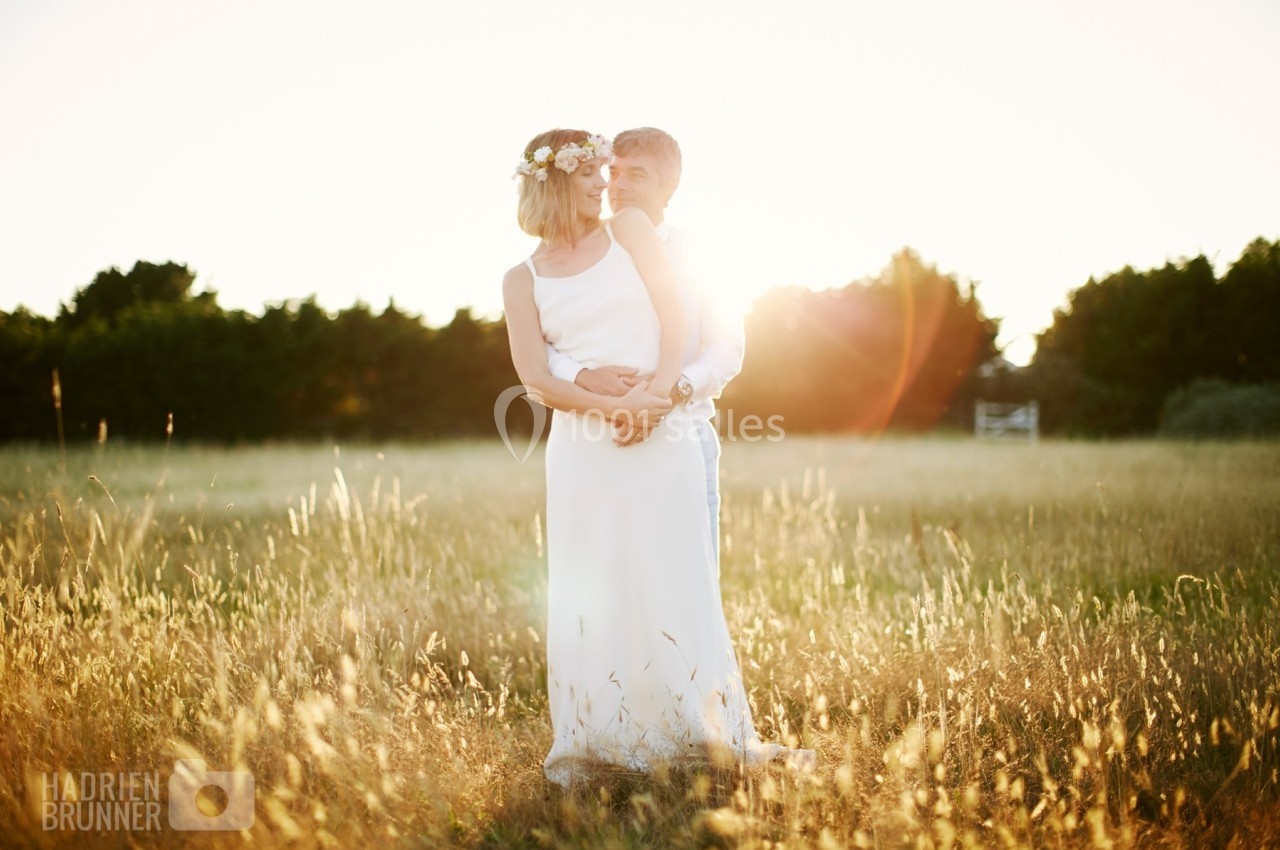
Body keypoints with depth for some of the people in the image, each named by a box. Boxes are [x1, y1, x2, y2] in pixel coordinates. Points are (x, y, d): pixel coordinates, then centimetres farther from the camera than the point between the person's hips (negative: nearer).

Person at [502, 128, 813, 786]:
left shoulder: (629, 229, 9)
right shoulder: (523, 279, 7)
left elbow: (674, 316, 1)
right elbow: (534, 376, -2)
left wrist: (657, 392, -14)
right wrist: (614, 407, -14)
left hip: (662, 434, 0)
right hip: (583, 444, 0)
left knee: (677, 580, 3)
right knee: (590, 590, 3)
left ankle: (713, 728, 11)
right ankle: (590, 738, 14)